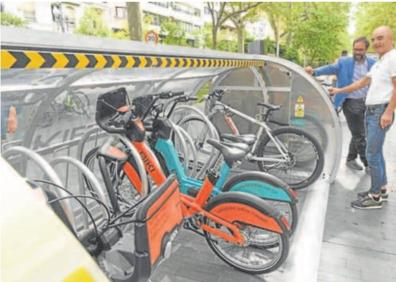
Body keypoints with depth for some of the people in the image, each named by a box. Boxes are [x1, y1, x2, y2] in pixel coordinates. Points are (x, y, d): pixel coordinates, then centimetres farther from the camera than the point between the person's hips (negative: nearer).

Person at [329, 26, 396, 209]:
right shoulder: (378, 63, 18)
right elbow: (362, 82, 25)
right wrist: (339, 90, 24)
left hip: (381, 111, -10)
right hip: (370, 110, 10)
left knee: (372, 154, -10)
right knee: (376, 152, 15)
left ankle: (375, 197, -1)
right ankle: (381, 189, 26)